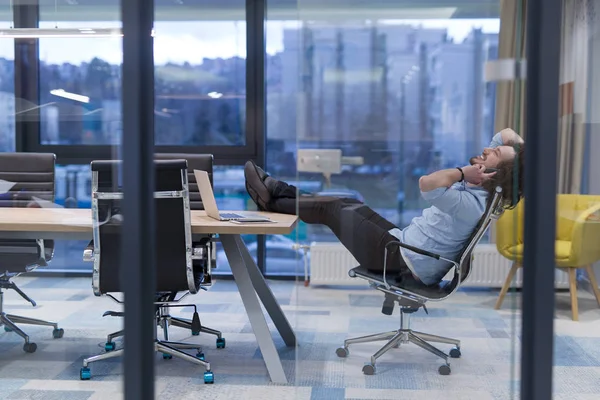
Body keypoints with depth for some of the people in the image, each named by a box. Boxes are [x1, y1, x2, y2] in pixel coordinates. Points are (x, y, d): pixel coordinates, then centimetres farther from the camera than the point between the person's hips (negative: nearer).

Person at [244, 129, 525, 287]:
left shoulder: (471, 203, -28)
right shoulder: (476, 186, 0)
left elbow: (427, 184, -45)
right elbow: (505, 134, 14)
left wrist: (462, 172, -31)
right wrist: (521, 146, -4)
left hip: (405, 263, -9)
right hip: (406, 244, 9)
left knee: (331, 209, 2)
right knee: (347, 204, 16)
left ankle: (270, 201, 23)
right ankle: (277, 191, 28)